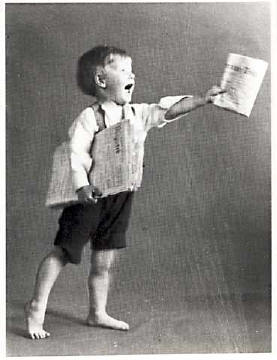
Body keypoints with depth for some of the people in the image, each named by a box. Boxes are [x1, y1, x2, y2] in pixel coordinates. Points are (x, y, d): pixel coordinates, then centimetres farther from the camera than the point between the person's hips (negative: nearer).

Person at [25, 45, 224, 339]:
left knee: (104, 261, 14)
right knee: (63, 251, 3)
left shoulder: (137, 114, 8)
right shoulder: (89, 118, -11)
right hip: (90, 195, -6)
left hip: (120, 196, 6)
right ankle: (37, 307, 16)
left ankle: (98, 313, 28)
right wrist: (82, 186, -33)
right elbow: (76, 153, -20)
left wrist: (203, 99, -9)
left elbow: (169, 109, 1)